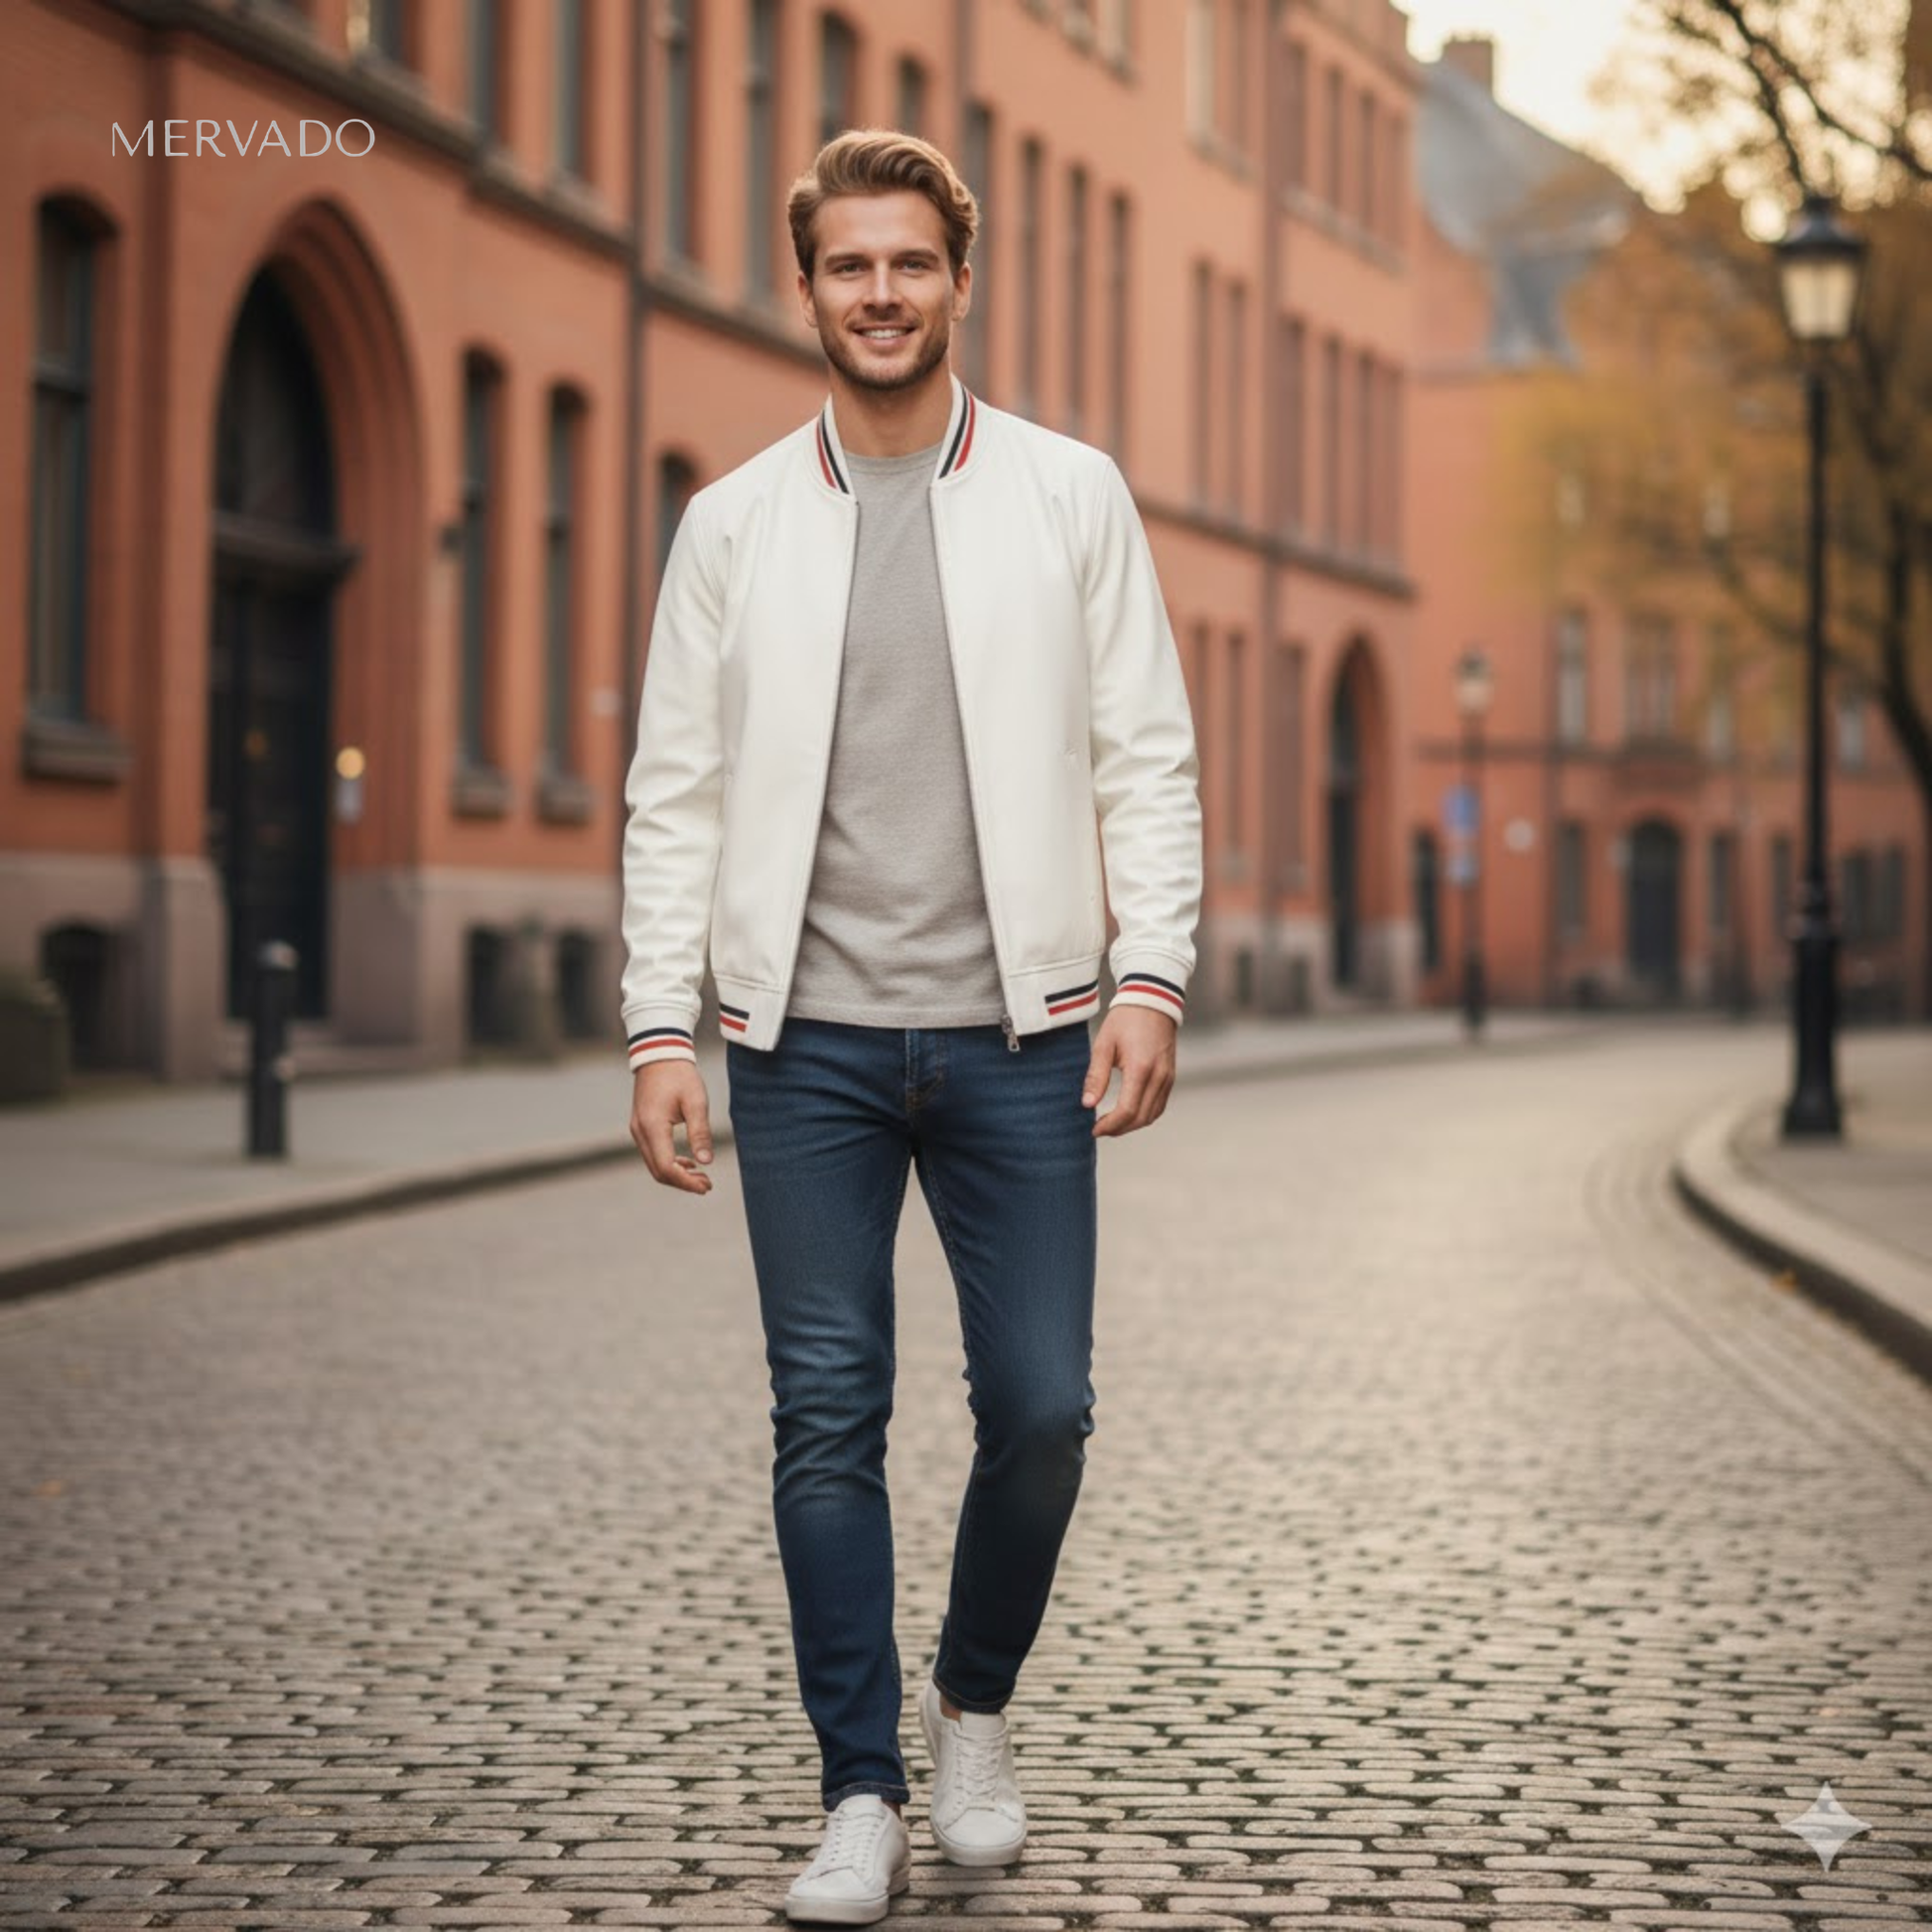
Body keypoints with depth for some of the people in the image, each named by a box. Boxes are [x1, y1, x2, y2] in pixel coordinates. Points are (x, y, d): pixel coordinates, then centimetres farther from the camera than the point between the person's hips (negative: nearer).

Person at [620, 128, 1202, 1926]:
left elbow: (1147, 759, 5)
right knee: (827, 1420, 1)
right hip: (806, 1038, 1)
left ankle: (975, 1703, 26)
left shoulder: (1070, 497, 6)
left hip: (1016, 1033, 0)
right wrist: (659, 1031, -1)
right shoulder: (733, 522, 7)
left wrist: (1149, 977, -7)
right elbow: (674, 794, 7)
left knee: (1040, 1405, -1)